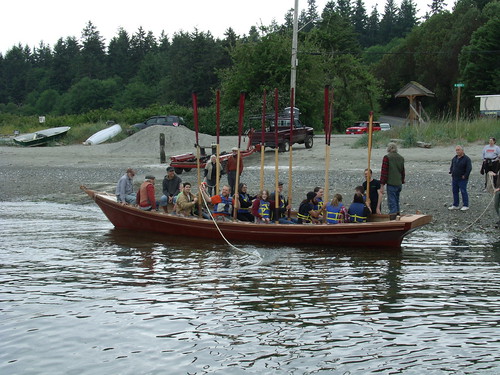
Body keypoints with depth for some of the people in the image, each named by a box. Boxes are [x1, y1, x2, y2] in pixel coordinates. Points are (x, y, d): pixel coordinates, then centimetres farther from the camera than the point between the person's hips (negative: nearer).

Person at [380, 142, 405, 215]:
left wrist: (382, 185, -10)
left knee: (392, 202, -5)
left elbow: (384, 172, -11)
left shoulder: (387, 157, -8)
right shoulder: (401, 158, 12)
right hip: (399, 184, 7)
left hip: (391, 184, -6)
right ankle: (397, 214, 22)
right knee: (397, 201, 17)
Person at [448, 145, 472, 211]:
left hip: (462, 179, -7)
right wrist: (451, 172, 11)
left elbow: (469, 168, -15)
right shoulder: (454, 158, 11)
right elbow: (452, 166, 25)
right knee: (455, 191, 10)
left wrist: (465, 176, -16)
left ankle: (465, 205, 4)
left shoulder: (466, 159, -10)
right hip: (454, 178, 7)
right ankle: (455, 205, 18)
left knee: (463, 192, -3)